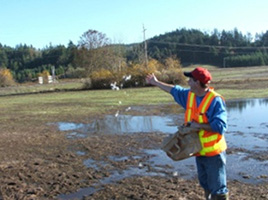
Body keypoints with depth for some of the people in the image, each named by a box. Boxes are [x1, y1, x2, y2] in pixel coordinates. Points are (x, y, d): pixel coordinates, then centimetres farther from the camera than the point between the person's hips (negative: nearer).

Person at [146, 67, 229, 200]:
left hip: (214, 153, -8)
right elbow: (174, 90, 22)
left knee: (218, 189, -1)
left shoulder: (215, 100, -20)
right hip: (199, 152, 8)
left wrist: (199, 126, -20)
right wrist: (156, 83, 29)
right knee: (206, 187, 21)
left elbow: (220, 126, -25)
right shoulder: (190, 95, 4)